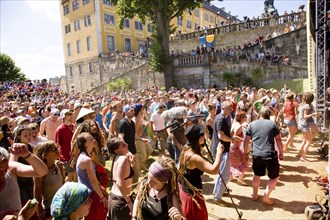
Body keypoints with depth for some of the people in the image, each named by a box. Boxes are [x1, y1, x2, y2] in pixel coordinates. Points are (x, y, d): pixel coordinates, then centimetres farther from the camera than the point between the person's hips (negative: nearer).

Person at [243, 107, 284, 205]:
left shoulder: (252, 124, 6)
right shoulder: (273, 124, 3)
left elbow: (246, 140, 6)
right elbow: (278, 140, 1)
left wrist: (246, 152, 17)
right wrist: (281, 153, 11)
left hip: (256, 155, 3)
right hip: (270, 155, -2)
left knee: (257, 175, 22)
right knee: (274, 177, 16)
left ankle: (255, 195, 33)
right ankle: (266, 196, 11)